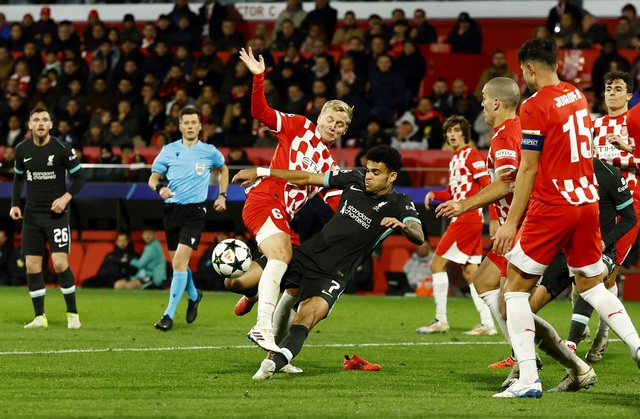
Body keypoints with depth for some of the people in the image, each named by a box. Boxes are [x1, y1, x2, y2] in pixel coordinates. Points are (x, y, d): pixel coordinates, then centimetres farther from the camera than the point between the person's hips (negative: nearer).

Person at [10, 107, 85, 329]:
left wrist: (66, 197, -17)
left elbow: (79, 177, -2)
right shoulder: (22, 150, 3)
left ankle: (72, 314, 0)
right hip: (32, 215, 4)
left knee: (60, 263, -13)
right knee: (32, 266, 1)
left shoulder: (62, 149, -9)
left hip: (56, 214, -4)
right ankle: (40, 317, 10)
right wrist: (15, 204, 6)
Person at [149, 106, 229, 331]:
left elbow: (223, 170, 23)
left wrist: (222, 195, 14)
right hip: (172, 210, 3)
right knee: (177, 263, 12)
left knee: (179, 262, -16)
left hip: (195, 211, -3)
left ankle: (169, 314, -14)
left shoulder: (209, 152, 3)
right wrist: (159, 188, -16)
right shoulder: (169, 151, 4)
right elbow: (153, 178, 6)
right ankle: (193, 295, 42)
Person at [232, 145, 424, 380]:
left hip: (331, 276, -5)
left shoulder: (399, 205, -5)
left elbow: (418, 237, -22)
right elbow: (307, 178, 14)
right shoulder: (355, 179, 7)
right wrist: (260, 172, 14)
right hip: (306, 255, 5)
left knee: (303, 322, -32)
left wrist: (402, 226, -45)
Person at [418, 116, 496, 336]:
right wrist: (434, 194, 8)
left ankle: (441, 321, -3)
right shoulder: (455, 159, 17)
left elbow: (488, 184, -16)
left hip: (467, 218, -9)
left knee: (438, 263, -6)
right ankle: (487, 324, 7)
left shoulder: (470, 154, -9)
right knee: (470, 272, 8)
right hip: (463, 219, 9)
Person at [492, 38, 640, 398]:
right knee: (592, 285, 20)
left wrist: (512, 222, -10)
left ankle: (528, 379, -7)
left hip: (552, 207, -7)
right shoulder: (577, 96, 9)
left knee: (517, 286, 1)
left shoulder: (534, 107, -13)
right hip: (588, 202, 7)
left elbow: (529, 169, -14)